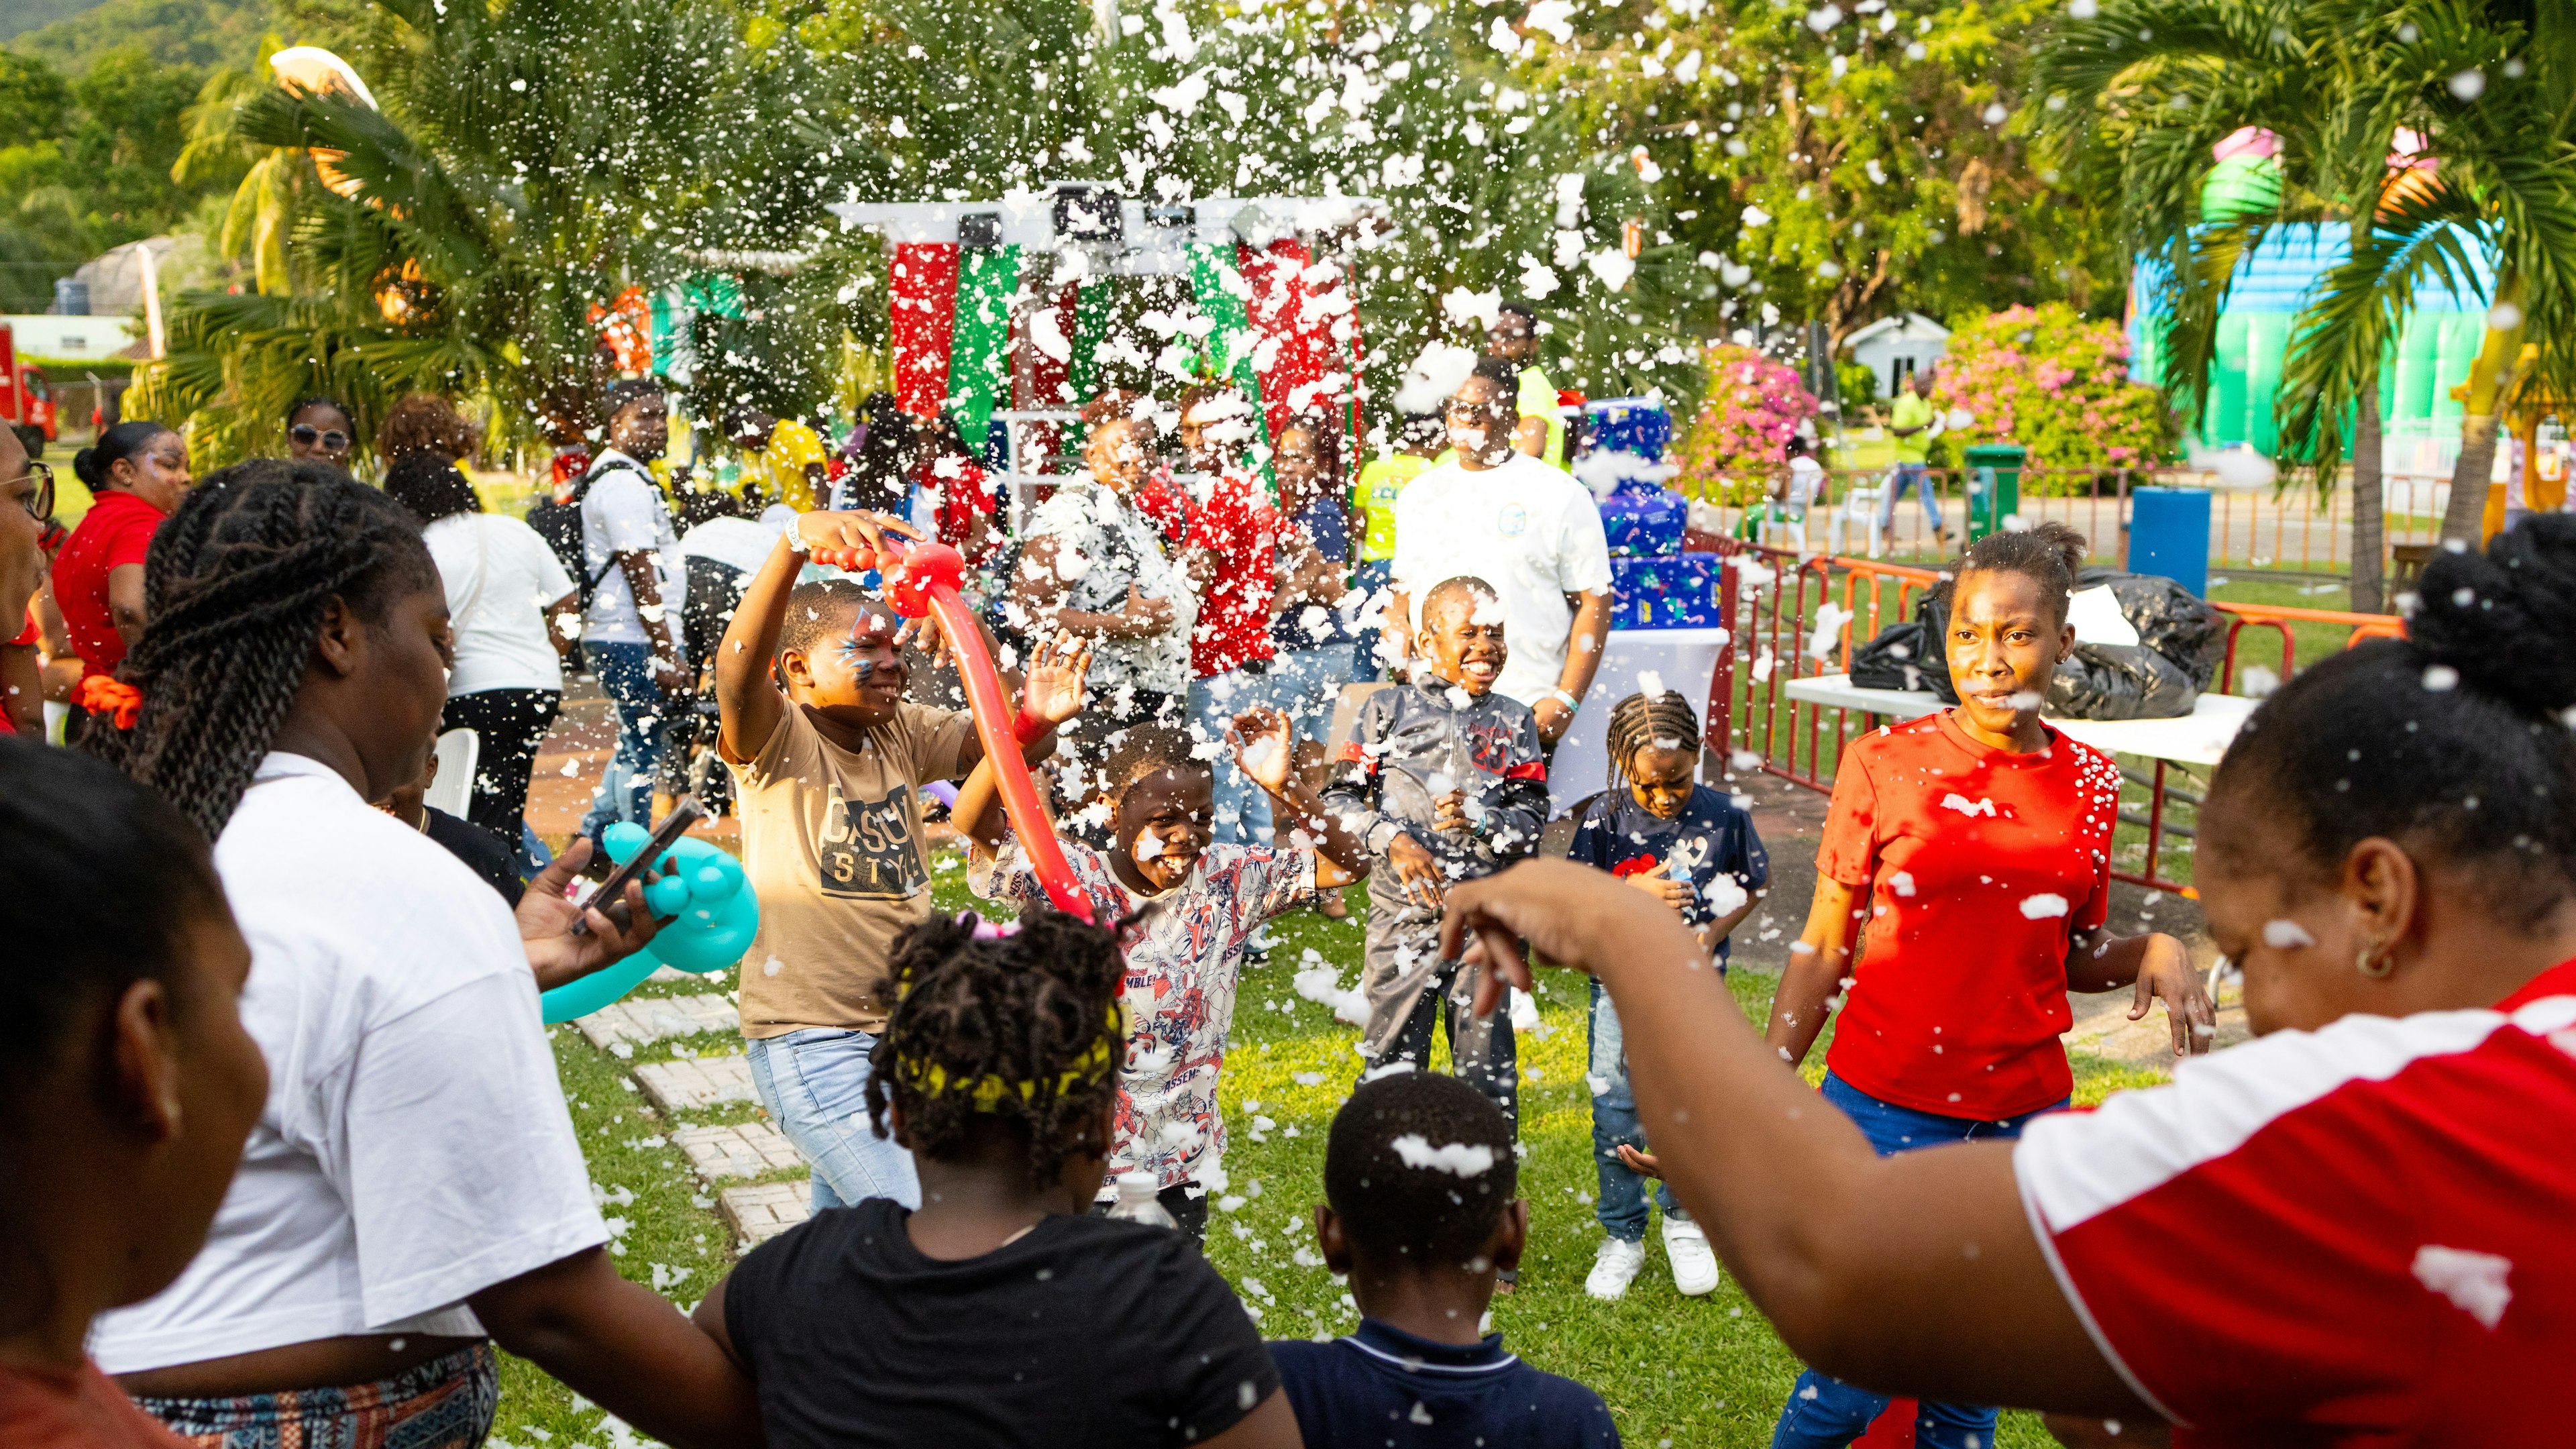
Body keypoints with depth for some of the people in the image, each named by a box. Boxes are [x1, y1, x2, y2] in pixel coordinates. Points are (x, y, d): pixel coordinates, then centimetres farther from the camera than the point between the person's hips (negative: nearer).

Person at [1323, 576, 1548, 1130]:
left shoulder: (1513, 720, 10)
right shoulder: (1387, 708, 5)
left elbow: (1534, 817, 6)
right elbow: (1339, 797, 2)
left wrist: (1480, 821, -13)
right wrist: (1392, 841, -12)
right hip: (1404, 913, -1)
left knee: (1489, 1064, 6)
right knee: (1392, 1058, 4)